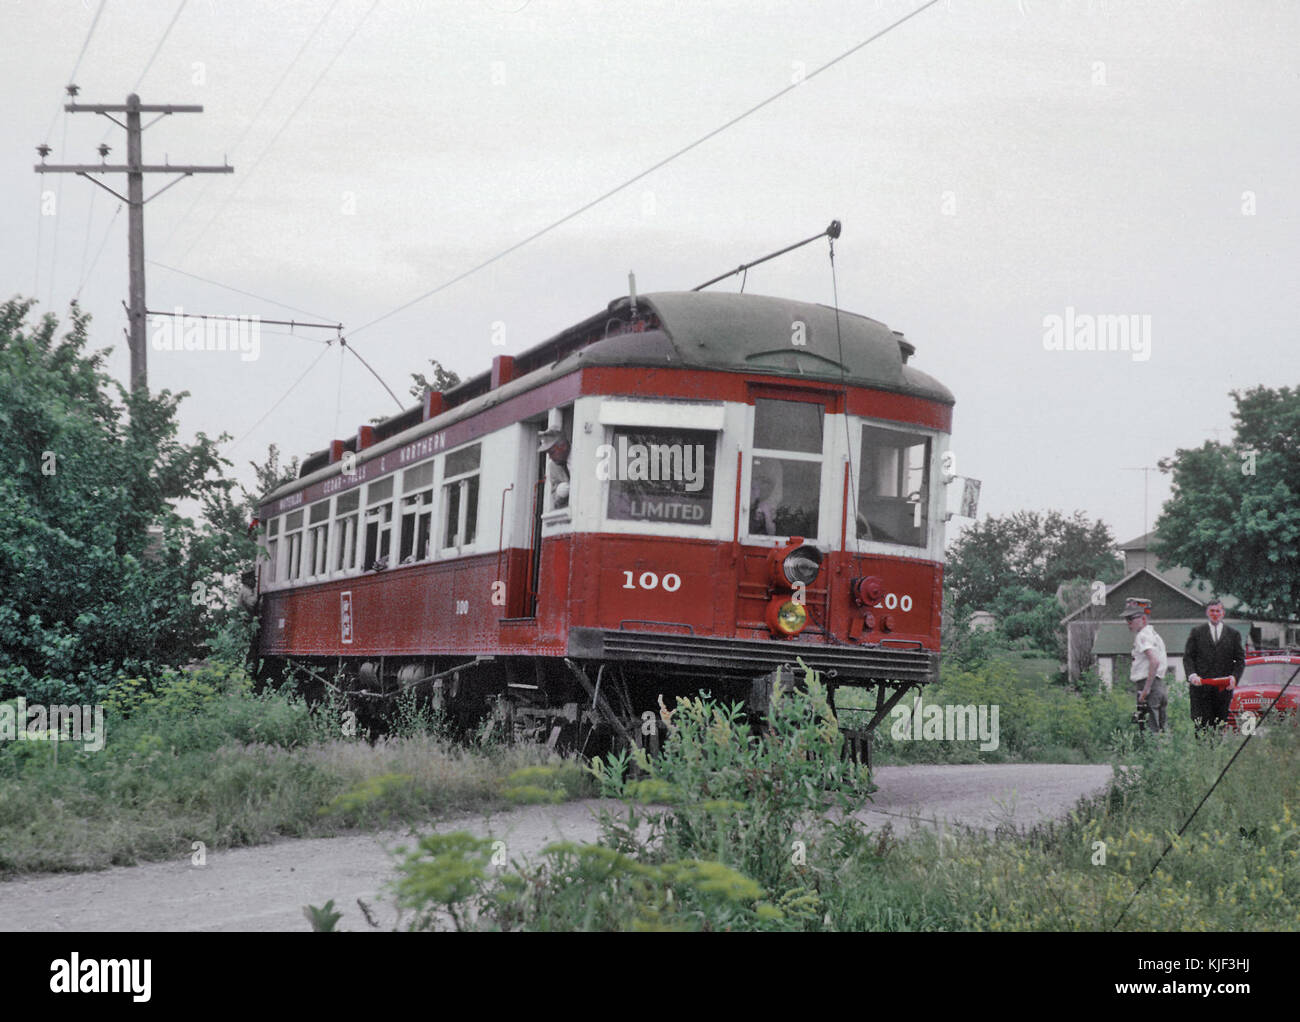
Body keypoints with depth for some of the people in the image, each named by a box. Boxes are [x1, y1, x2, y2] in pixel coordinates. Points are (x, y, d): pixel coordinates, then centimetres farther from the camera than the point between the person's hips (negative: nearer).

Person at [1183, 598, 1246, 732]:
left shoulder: (1234, 634, 14)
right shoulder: (1197, 632, 12)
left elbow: (1240, 659, 10)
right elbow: (1187, 657, 7)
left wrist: (1234, 677, -7)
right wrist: (1192, 675, -10)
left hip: (1223, 689, 1)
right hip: (1200, 687, -1)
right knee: (1202, 726, -8)